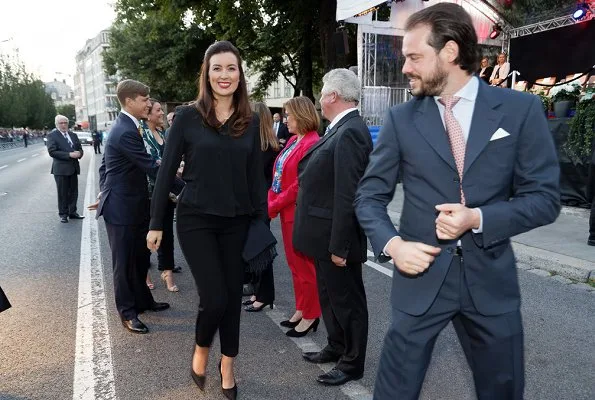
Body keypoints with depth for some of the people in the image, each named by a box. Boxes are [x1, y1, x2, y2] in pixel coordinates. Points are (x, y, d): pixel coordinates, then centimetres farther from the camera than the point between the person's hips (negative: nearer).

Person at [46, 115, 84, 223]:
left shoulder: (73, 135, 14)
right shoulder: (52, 135, -4)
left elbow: (80, 149, 15)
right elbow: (52, 151, -15)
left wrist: (79, 153, -10)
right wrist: (69, 155, -21)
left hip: (73, 168, 6)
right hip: (61, 169, -5)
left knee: (73, 192, 11)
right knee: (63, 193, 2)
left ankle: (72, 212, 22)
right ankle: (63, 214, 13)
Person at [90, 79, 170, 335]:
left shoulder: (125, 126, 10)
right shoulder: (126, 132, -23)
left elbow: (104, 165, 17)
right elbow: (152, 168, -26)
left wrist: (104, 193, 19)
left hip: (133, 205, 9)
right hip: (122, 207, -9)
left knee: (140, 257, 18)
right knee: (124, 262, 4)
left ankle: (142, 300, 34)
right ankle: (127, 313, 18)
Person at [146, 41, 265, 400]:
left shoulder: (251, 122, 3)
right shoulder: (187, 116, -5)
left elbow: (256, 176, 7)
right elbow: (167, 171, -2)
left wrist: (261, 222, 6)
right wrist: (156, 223, -2)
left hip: (237, 221, 3)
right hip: (196, 219, -3)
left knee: (233, 296, 11)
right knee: (215, 298, -7)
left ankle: (227, 366, 31)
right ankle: (201, 351, 26)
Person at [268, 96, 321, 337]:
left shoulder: (312, 144, -18)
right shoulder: (293, 140, 10)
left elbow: (301, 185, -20)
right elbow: (280, 175, 12)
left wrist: (273, 206, -14)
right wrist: (270, 201, -1)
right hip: (287, 211, 9)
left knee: (304, 264, 3)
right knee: (294, 263, 16)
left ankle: (311, 316, 18)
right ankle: (301, 310, 30)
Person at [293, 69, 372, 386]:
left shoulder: (349, 133, -22)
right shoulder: (341, 129, 9)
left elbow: (347, 196, -26)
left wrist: (339, 245, -23)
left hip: (337, 237, -10)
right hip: (326, 235, 10)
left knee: (347, 300, 7)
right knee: (330, 296, 22)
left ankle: (352, 363, 25)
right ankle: (336, 347, 41)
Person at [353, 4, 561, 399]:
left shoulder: (521, 109, -3)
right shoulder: (401, 119, 0)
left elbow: (546, 197, -2)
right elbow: (369, 196, 3)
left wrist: (478, 218, -17)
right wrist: (392, 243, -15)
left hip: (491, 277, 1)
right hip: (422, 274, 0)